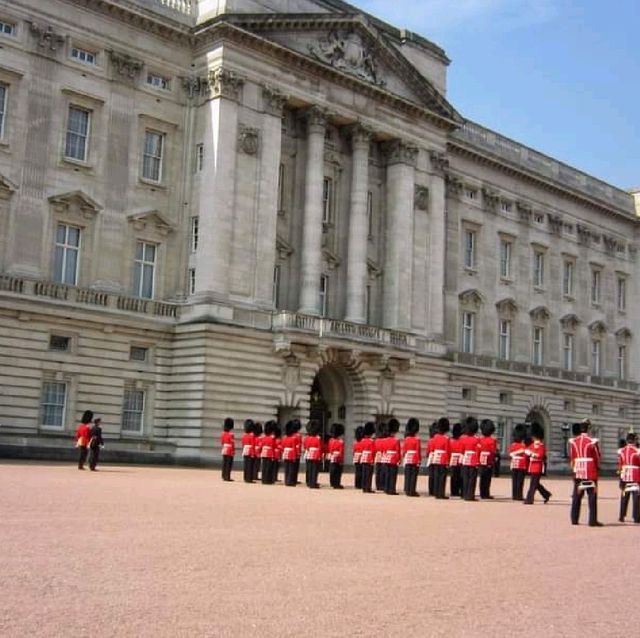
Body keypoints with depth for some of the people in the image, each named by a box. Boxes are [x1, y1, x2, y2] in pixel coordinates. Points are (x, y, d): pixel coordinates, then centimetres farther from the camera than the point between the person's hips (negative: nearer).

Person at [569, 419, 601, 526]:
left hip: (578, 472, 5)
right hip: (590, 473, -5)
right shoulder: (592, 442, -10)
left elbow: (571, 457, 9)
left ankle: (574, 519, 13)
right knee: (592, 496, -1)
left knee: (576, 496, 10)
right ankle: (593, 520, -2)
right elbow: (597, 458, -2)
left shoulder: (573, 441, 4)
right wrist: (597, 468, 15)